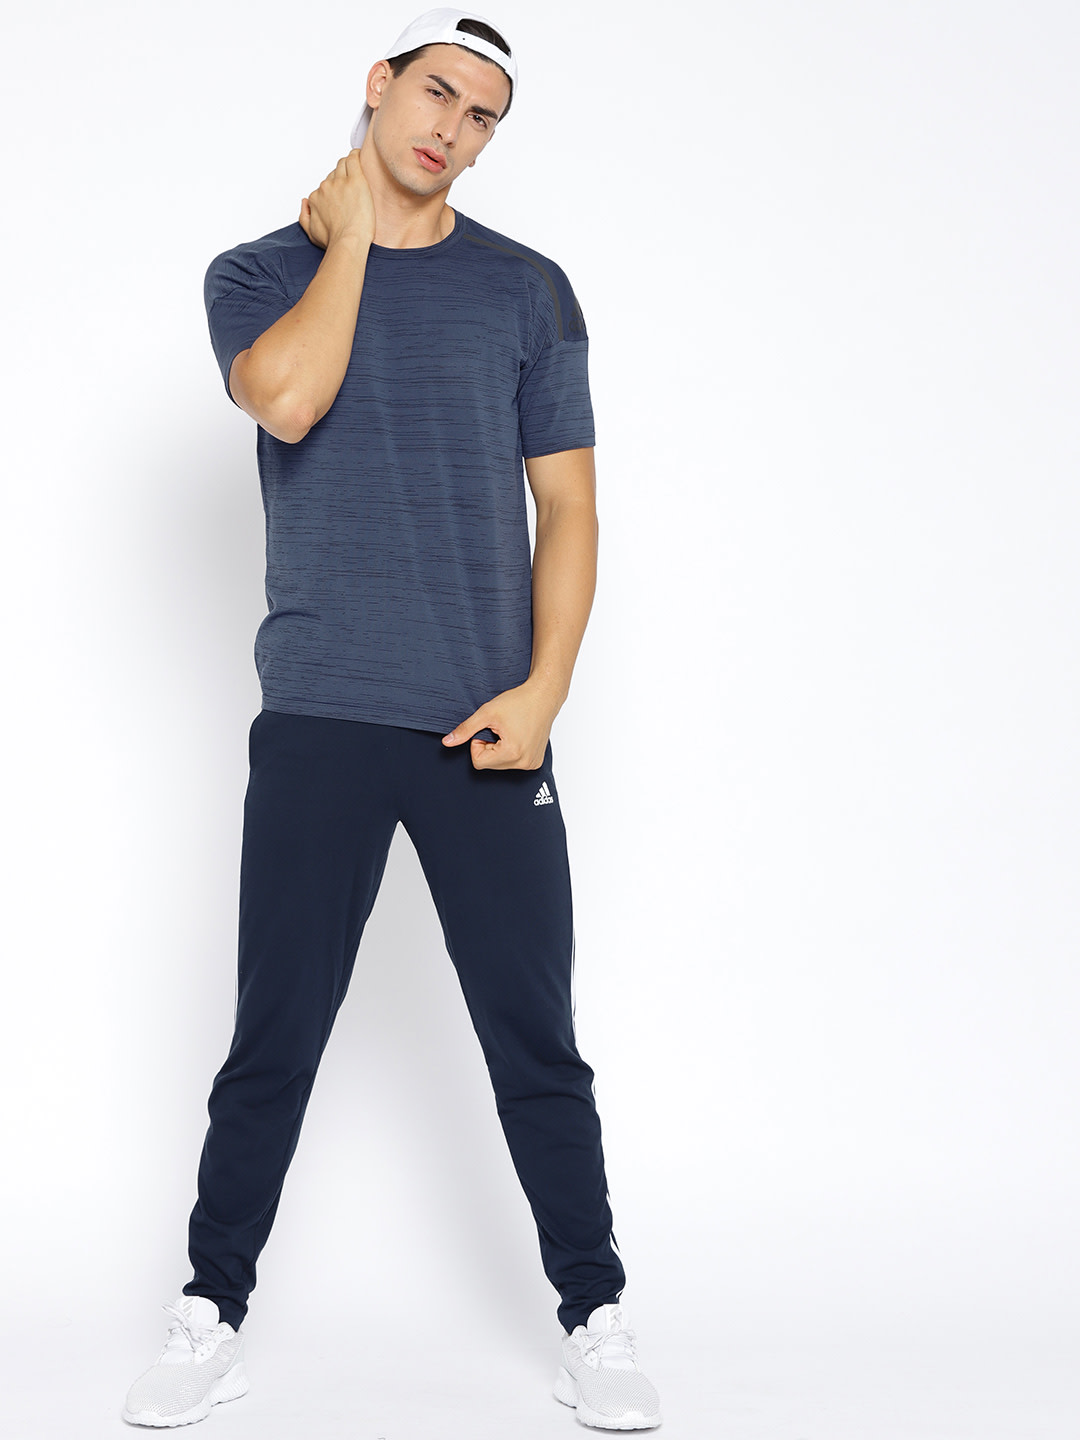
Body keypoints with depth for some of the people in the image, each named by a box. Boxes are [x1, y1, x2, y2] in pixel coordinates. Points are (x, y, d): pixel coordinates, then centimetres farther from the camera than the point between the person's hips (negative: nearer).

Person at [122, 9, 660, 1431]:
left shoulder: (526, 288, 9)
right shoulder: (262, 272, 8)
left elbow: (567, 503, 5)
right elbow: (288, 398, -15)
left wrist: (543, 689, -6)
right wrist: (351, 230, -4)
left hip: (487, 729, 1)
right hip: (316, 725, 0)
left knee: (536, 1043, 5)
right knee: (273, 1042, 5)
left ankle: (595, 1316, 21)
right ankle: (214, 1317, 22)